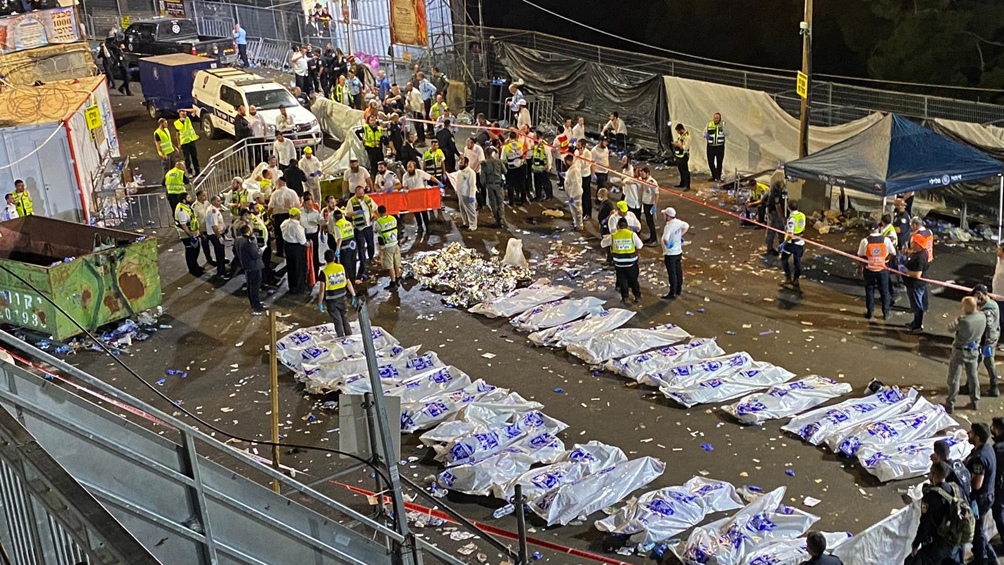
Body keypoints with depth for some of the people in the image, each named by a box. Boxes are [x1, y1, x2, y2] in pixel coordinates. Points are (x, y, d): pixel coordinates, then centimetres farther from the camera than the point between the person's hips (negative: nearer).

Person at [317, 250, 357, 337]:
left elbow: (322, 289, -19)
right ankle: (349, 335, 30)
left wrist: (320, 303, -11)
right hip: (342, 297, 4)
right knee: (344, 317, 22)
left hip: (331, 300, -3)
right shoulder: (341, 268, -7)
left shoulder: (324, 272, -17)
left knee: (337, 320, 9)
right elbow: (348, 283, -1)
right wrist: (354, 296, 9)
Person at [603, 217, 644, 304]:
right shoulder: (632, 234, -12)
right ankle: (637, 296, 18)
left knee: (622, 280, 17)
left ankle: (624, 297, 21)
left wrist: (607, 237, 23)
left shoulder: (613, 236, -8)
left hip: (619, 262, 1)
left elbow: (603, 244, 5)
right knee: (633, 280, 15)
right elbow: (639, 246, -1)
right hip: (631, 262, 0)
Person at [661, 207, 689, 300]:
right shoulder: (678, 222, -1)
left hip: (670, 253, -8)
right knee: (678, 271, 19)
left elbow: (665, 239, -40)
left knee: (672, 273, -1)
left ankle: (672, 294, 5)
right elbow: (686, 226, 19)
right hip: (679, 251, 9)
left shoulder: (668, 227, -26)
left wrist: (667, 245, -23)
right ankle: (679, 290, 33)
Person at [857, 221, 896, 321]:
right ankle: (886, 314, 22)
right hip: (883, 269, 1)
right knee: (884, 291, 14)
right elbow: (893, 253, 0)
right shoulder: (886, 240, -10)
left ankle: (870, 314, 18)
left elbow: (860, 256, -6)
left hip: (869, 270, -1)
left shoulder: (865, 241, -13)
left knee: (869, 291, 12)